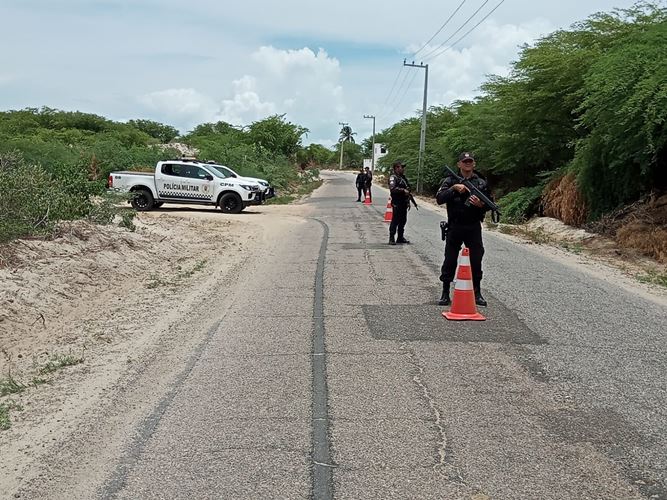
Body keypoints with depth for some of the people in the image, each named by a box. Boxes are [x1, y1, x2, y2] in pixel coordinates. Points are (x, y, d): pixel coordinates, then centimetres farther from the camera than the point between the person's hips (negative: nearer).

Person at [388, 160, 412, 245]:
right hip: (397, 204, -9)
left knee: (403, 221, 12)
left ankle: (400, 238, 22)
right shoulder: (393, 177, -10)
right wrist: (403, 190, -24)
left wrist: (408, 202, 20)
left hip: (404, 203, 9)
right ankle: (391, 238, 0)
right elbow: (392, 189, -26)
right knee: (395, 220, -5)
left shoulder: (403, 177, 18)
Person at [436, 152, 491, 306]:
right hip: (454, 227, -2)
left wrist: (481, 204, -12)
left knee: (476, 261, 5)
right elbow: (439, 199, -11)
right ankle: (445, 294, 11)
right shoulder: (450, 181, 1)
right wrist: (454, 188, -22)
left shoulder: (481, 183, 8)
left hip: (474, 228, 2)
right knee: (450, 260, 2)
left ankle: (477, 294, 17)